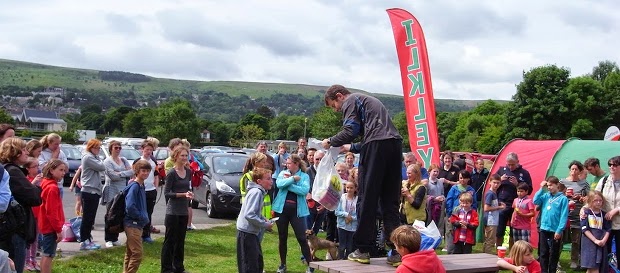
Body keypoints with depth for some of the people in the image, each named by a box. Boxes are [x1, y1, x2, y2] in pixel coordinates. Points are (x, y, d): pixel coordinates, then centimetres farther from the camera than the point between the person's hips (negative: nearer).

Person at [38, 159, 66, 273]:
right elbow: (51, 212, -23)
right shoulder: (53, 188, -20)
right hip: (51, 227, -10)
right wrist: (58, 230, -19)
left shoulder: (46, 184, 10)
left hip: (46, 226, 10)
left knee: (45, 253, 17)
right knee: (49, 255, -5)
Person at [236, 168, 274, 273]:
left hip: (252, 232, 10)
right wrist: (265, 225, -18)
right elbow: (249, 215, -27)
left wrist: (265, 220, 4)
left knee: (258, 262, 17)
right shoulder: (256, 192, -20)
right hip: (246, 232, -10)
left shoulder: (260, 191, 10)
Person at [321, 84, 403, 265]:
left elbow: (350, 131, -6)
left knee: (367, 198, -1)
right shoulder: (367, 101, 34)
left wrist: (331, 142, 9)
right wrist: (351, 147, 39)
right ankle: (396, 251, 1)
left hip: (377, 144, -8)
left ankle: (363, 250, 1)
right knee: (390, 201, 7)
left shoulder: (350, 100, 7)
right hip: (394, 143, 8)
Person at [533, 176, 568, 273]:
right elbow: (535, 201, -4)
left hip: (555, 231, -4)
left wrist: (559, 230, -15)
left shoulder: (563, 198, -7)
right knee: (543, 253, 10)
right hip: (544, 229, 4)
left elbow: (564, 216, -10)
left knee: (553, 254, 7)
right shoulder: (545, 196, 7)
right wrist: (541, 189, -3)